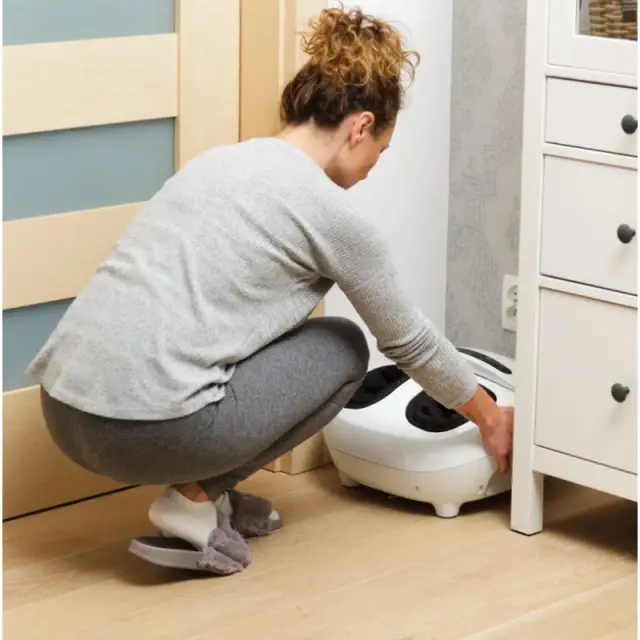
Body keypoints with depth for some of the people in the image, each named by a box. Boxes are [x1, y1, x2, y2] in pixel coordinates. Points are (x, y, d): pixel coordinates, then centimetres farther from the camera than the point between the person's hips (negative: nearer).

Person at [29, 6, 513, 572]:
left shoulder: (221, 161, 20)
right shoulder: (334, 213, -1)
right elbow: (410, 341, 12)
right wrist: (490, 418, 29)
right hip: (152, 429, -8)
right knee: (344, 347, 16)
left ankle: (202, 484, 21)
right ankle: (195, 496, 5)